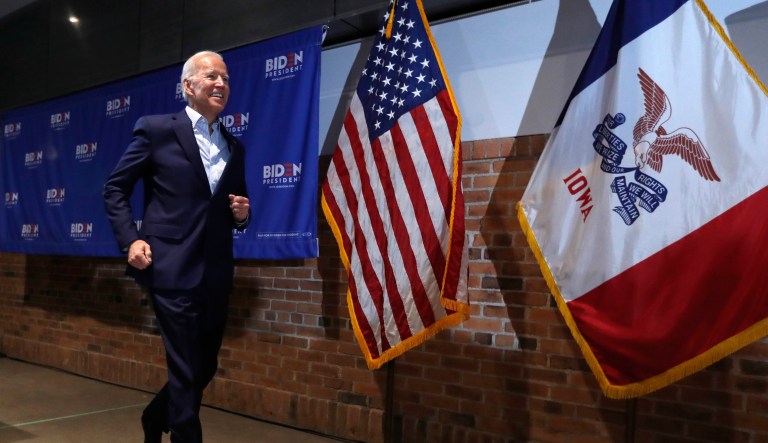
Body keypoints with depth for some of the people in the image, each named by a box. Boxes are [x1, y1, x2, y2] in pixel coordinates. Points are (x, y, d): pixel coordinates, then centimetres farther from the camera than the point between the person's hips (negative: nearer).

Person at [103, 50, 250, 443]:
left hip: (217, 273, 6)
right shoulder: (156, 129, -1)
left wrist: (241, 215, -1)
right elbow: (114, 188, 2)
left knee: (205, 368, 16)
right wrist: (130, 239, -10)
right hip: (174, 269, -6)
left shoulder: (235, 148, 15)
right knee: (187, 372, -3)